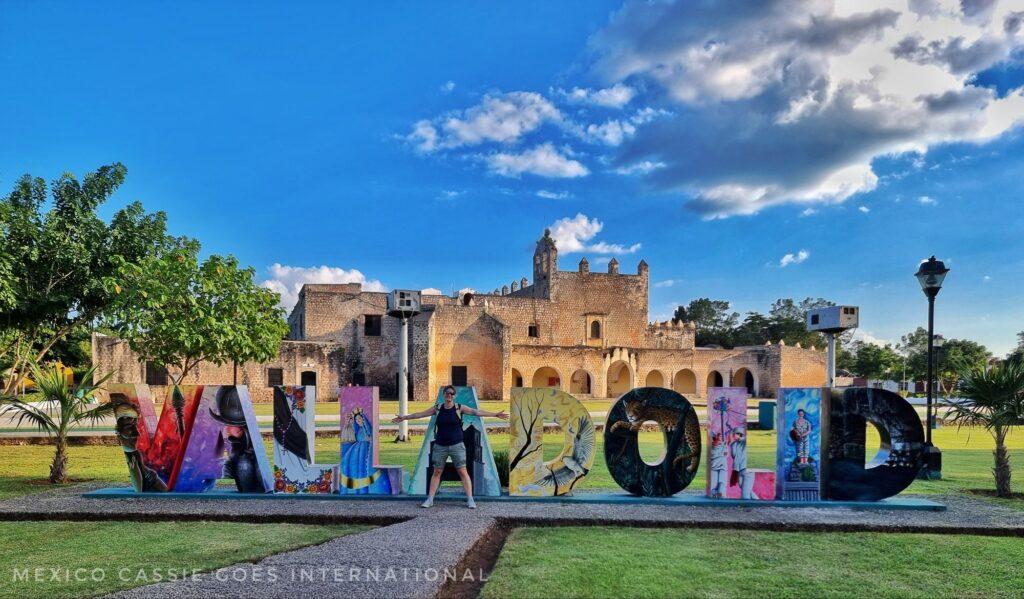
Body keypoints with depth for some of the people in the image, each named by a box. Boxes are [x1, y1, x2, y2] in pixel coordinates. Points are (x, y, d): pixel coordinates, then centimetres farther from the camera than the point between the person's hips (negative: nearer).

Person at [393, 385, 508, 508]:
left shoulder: (459, 408, -2)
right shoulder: (437, 408, 3)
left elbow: (476, 412, -8)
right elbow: (420, 414, 10)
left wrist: (495, 414, -15)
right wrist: (404, 418, 13)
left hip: (457, 445, -2)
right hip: (440, 446, 2)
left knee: (462, 471, -3)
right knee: (437, 472, 6)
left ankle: (470, 499, 1)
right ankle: (430, 499, 13)